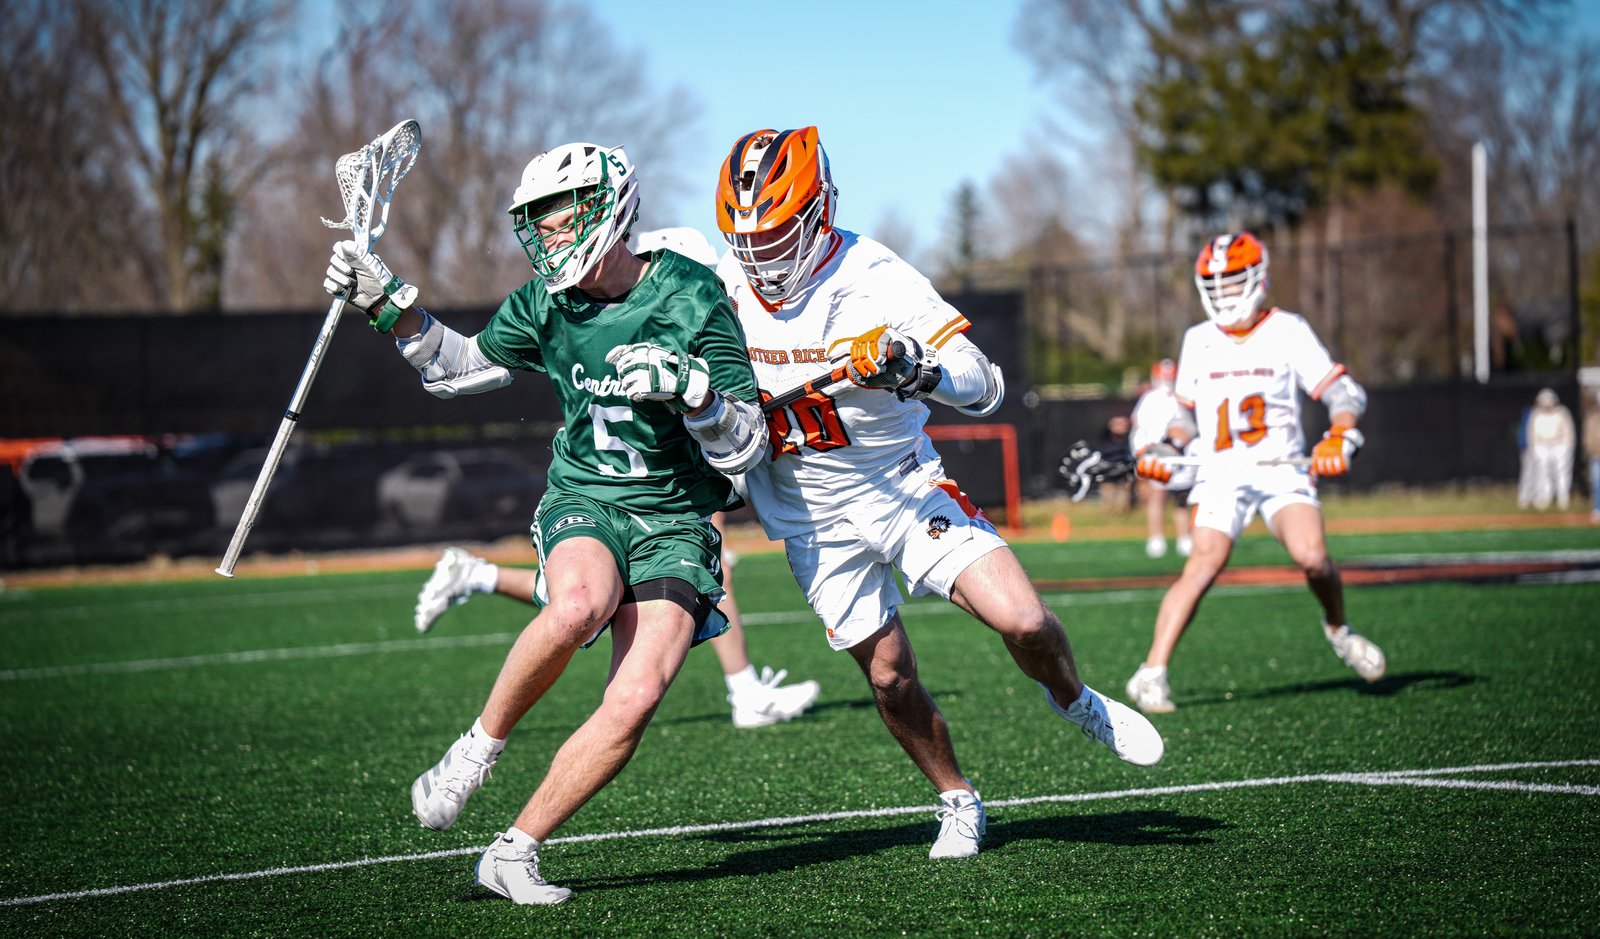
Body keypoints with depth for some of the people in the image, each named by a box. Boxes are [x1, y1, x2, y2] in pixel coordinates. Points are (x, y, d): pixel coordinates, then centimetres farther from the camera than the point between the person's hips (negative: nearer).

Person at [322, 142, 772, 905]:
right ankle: (478, 748, -14)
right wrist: (386, 302, 8)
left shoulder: (691, 301, -11)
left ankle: (514, 852, -8)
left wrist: (687, 386, -27)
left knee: (636, 698, -20)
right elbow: (458, 368, 21)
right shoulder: (545, 304, 2)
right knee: (578, 606, -36)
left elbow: (745, 450, -9)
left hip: (674, 519, -1)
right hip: (584, 499, 1)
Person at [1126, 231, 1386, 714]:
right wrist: (1167, 448, 4)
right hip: (1219, 473, 1)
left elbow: (1344, 392, 0)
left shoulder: (1288, 331, 2)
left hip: (1281, 469, -1)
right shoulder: (1198, 340, 12)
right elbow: (1189, 415, 23)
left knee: (1312, 556, -22)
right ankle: (1152, 673, -21)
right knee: (1204, 564, -20)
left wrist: (1339, 438, -18)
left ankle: (1338, 629, 11)